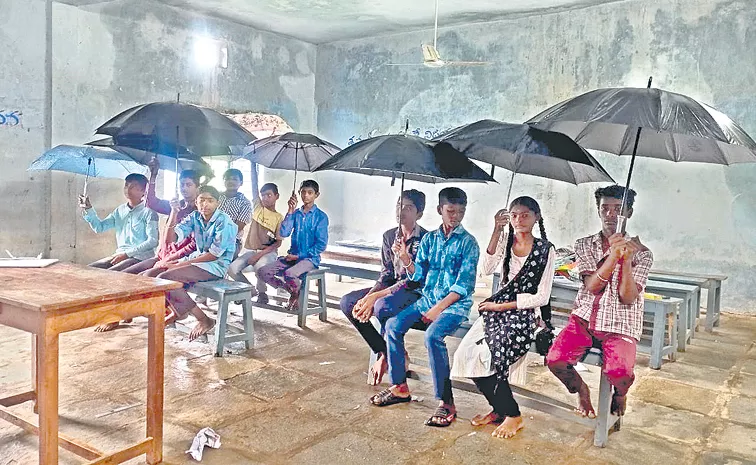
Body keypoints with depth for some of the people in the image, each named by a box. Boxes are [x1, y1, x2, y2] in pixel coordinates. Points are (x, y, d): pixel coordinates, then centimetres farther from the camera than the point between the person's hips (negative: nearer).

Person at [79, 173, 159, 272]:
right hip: (120, 255, 7)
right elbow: (99, 227, 16)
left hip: (140, 257, -7)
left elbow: (153, 241, -14)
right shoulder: (120, 210, 15)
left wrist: (127, 254, -17)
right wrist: (88, 209, 1)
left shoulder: (148, 212, -6)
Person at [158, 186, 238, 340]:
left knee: (164, 279, -21)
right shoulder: (194, 217, 4)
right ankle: (177, 311, 24)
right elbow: (171, 239, -4)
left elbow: (215, 254, -18)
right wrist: (174, 213, -15)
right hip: (197, 259, 8)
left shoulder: (224, 222, -15)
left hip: (216, 266, -8)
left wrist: (182, 264, -16)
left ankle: (204, 320, -14)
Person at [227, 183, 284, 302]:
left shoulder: (279, 218, -2)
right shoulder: (258, 207, 7)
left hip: (268, 252, -3)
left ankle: (262, 291, -6)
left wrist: (260, 254, -19)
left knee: (260, 267, -36)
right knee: (232, 269, -20)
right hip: (249, 250, 4)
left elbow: (278, 242, -8)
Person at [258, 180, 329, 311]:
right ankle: (291, 290, 8)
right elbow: (284, 233, -4)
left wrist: (299, 256, -12)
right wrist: (291, 211, -11)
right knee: (263, 272, -10)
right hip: (292, 256, 5)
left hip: (310, 259, -5)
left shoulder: (321, 216, -5)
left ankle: (299, 294, -1)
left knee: (289, 274, -35)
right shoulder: (296, 213, 9)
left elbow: (321, 245, -9)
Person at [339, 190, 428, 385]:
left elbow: (416, 280, -21)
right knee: (347, 302, -10)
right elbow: (386, 275, 4)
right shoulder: (389, 236, 6)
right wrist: (368, 297, -16)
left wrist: (375, 296, -26)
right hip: (391, 288, 7)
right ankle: (383, 353, -6)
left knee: (382, 307, -36)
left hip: (416, 292, -7)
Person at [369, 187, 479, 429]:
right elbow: (419, 276, 9)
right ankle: (399, 387, 3)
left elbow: (463, 285, -11)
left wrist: (438, 308, -18)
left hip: (456, 303, -5)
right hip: (428, 297, 6)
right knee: (393, 325, -13)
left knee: (432, 335, -31)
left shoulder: (468, 243, -4)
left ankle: (446, 403, -22)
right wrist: (406, 260, -10)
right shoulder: (429, 239, 10)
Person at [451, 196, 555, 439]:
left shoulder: (546, 250, -3)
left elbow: (542, 297, -6)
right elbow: (487, 269, -9)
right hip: (498, 307, 5)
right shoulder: (505, 239, 9)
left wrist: (501, 306, -8)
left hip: (525, 312, -5)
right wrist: (497, 231, -15)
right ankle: (498, 409, 5)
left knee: (489, 357, -24)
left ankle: (513, 415, -1)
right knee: (466, 354, -15)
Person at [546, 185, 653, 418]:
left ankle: (620, 393, 11)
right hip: (584, 318, 2)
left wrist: (626, 260, -25)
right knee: (555, 360, -24)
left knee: (620, 374, -30)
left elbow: (628, 298, -11)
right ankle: (581, 389, 12)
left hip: (619, 326, -1)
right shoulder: (584, 245, 6)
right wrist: (613, 255, -23)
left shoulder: (642, 254, 1)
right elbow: (592, 286, -9)